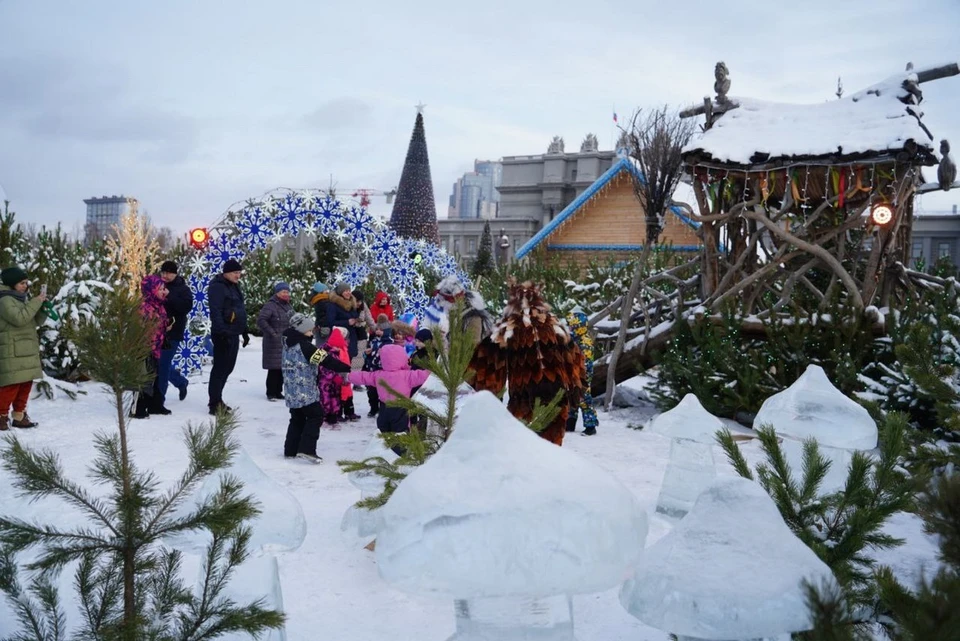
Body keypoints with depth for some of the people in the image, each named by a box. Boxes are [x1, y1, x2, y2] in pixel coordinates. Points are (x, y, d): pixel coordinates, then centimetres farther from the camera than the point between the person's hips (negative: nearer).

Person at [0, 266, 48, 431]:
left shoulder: (22, 298, 17)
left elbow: (37, 321, 20)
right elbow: (20, 318, -25)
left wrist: (43, 307, 2)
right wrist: (36, 302, -21)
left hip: (27, 351, 9)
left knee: (26, 383, 11)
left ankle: (19, 416, 18)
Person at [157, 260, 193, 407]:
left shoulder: (183, 289, -2)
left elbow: (187, 306, -18)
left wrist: (169, 296, -24)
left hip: (172, 332, -5)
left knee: (163, 365, -6)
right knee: (161, 363, 11)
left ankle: (159, 399, 3)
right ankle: (181, 381, 37)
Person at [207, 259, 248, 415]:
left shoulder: (234, 286, 18)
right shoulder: (218, 287, -11)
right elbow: (215, 312, -20)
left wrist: (244, 332, 23)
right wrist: (221, 332, -28)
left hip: (234, 334, 10)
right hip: (223, 335, -10)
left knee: (227, 367, 14)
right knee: (220, 368, -7)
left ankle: (217, 399, 24)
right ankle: (215, 404, -3)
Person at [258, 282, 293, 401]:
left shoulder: (288, 306, 15)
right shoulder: (270, 305, -12)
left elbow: (292, 321, 27)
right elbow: (261, 320, -21)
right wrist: (272, 333, -20)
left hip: (287, 343, 8)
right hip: (275, 344, -8)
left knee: (283, 368, 10)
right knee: (274, 368, -7)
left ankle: (278, 391, 19)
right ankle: (271, 393, 2)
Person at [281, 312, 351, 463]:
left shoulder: (288, 344, 12)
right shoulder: (304, 346, -15)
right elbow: (326, 360, -20)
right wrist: (347, 368, -20)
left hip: (292, 391, 9)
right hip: (305, 391, -9)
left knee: (297, 419, 16)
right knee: (316, 416, -3)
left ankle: (290, 450, 18)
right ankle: (306, 449, -10)